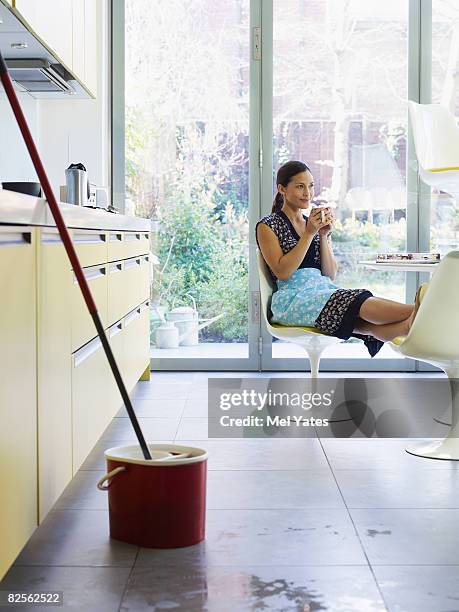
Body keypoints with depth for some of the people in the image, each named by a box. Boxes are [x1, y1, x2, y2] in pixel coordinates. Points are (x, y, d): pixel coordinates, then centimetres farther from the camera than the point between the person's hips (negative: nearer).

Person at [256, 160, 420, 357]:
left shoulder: (316, 224, 22)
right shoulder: (268, 226, 7)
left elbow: (330, 275, 13)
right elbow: (282, 272, -8)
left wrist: (324, 236, 1)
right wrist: (309, 234, -8)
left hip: (326, 291, 5)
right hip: (292, 298, -5)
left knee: (365, 324, -32)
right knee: (359, 304, -35)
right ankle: (416, 311, -51)